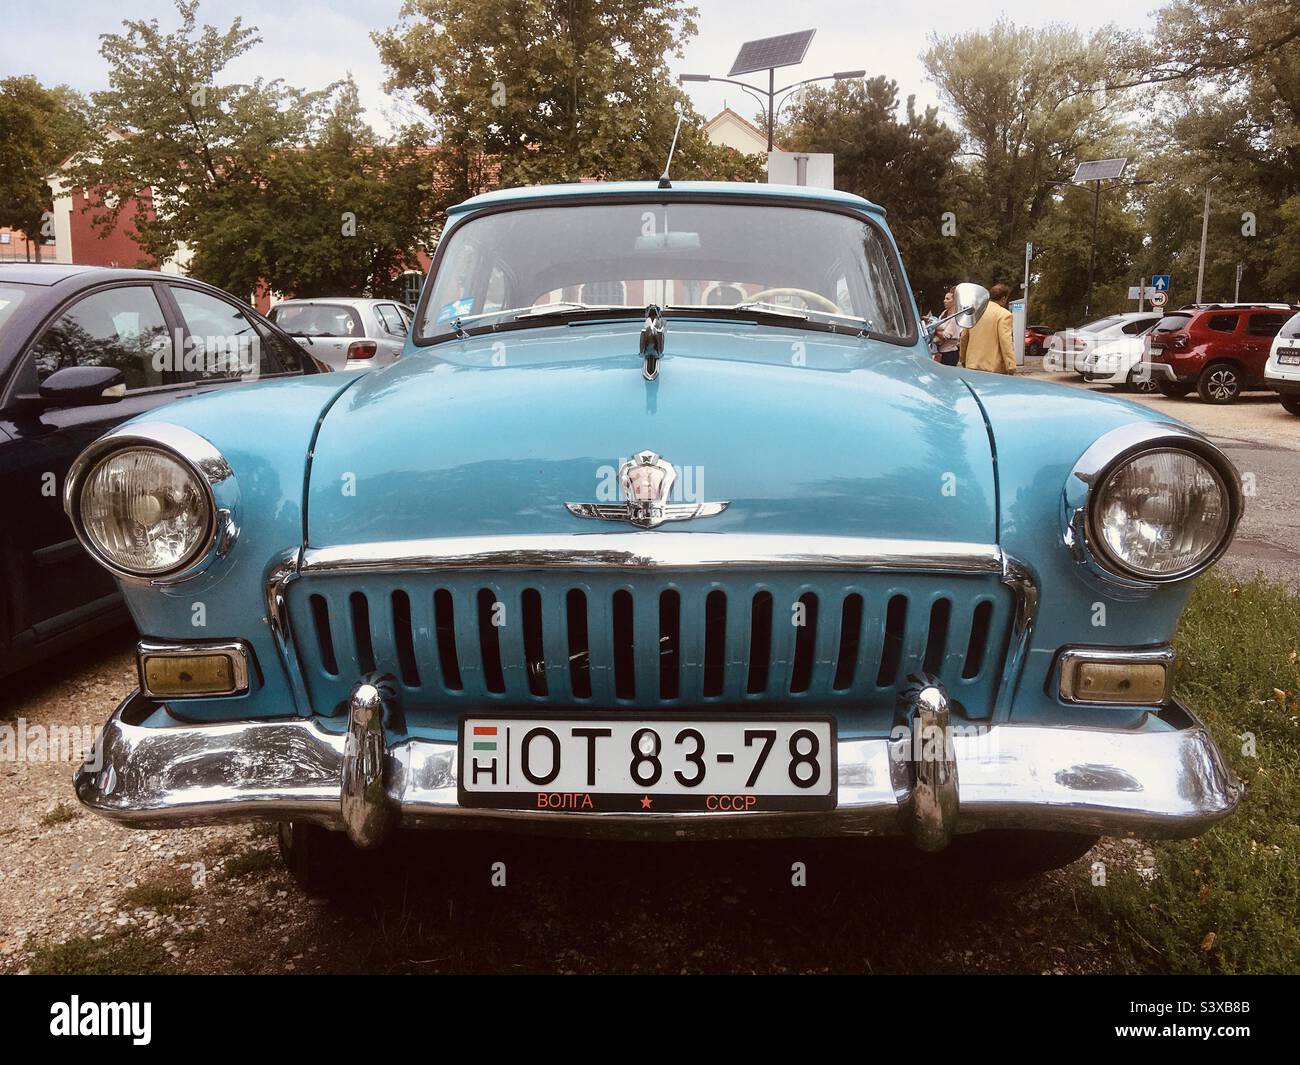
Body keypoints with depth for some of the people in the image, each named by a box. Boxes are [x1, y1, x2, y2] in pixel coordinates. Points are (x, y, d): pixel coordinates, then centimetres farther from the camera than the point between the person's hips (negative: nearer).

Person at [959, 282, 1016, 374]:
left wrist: (963, 359, 27)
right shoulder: (1004, 314, -8)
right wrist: (1011, 367, -17)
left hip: (972, 366, 6)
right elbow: (1006, 343, -16)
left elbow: (964, 338, 17)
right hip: (994, 369, -6)